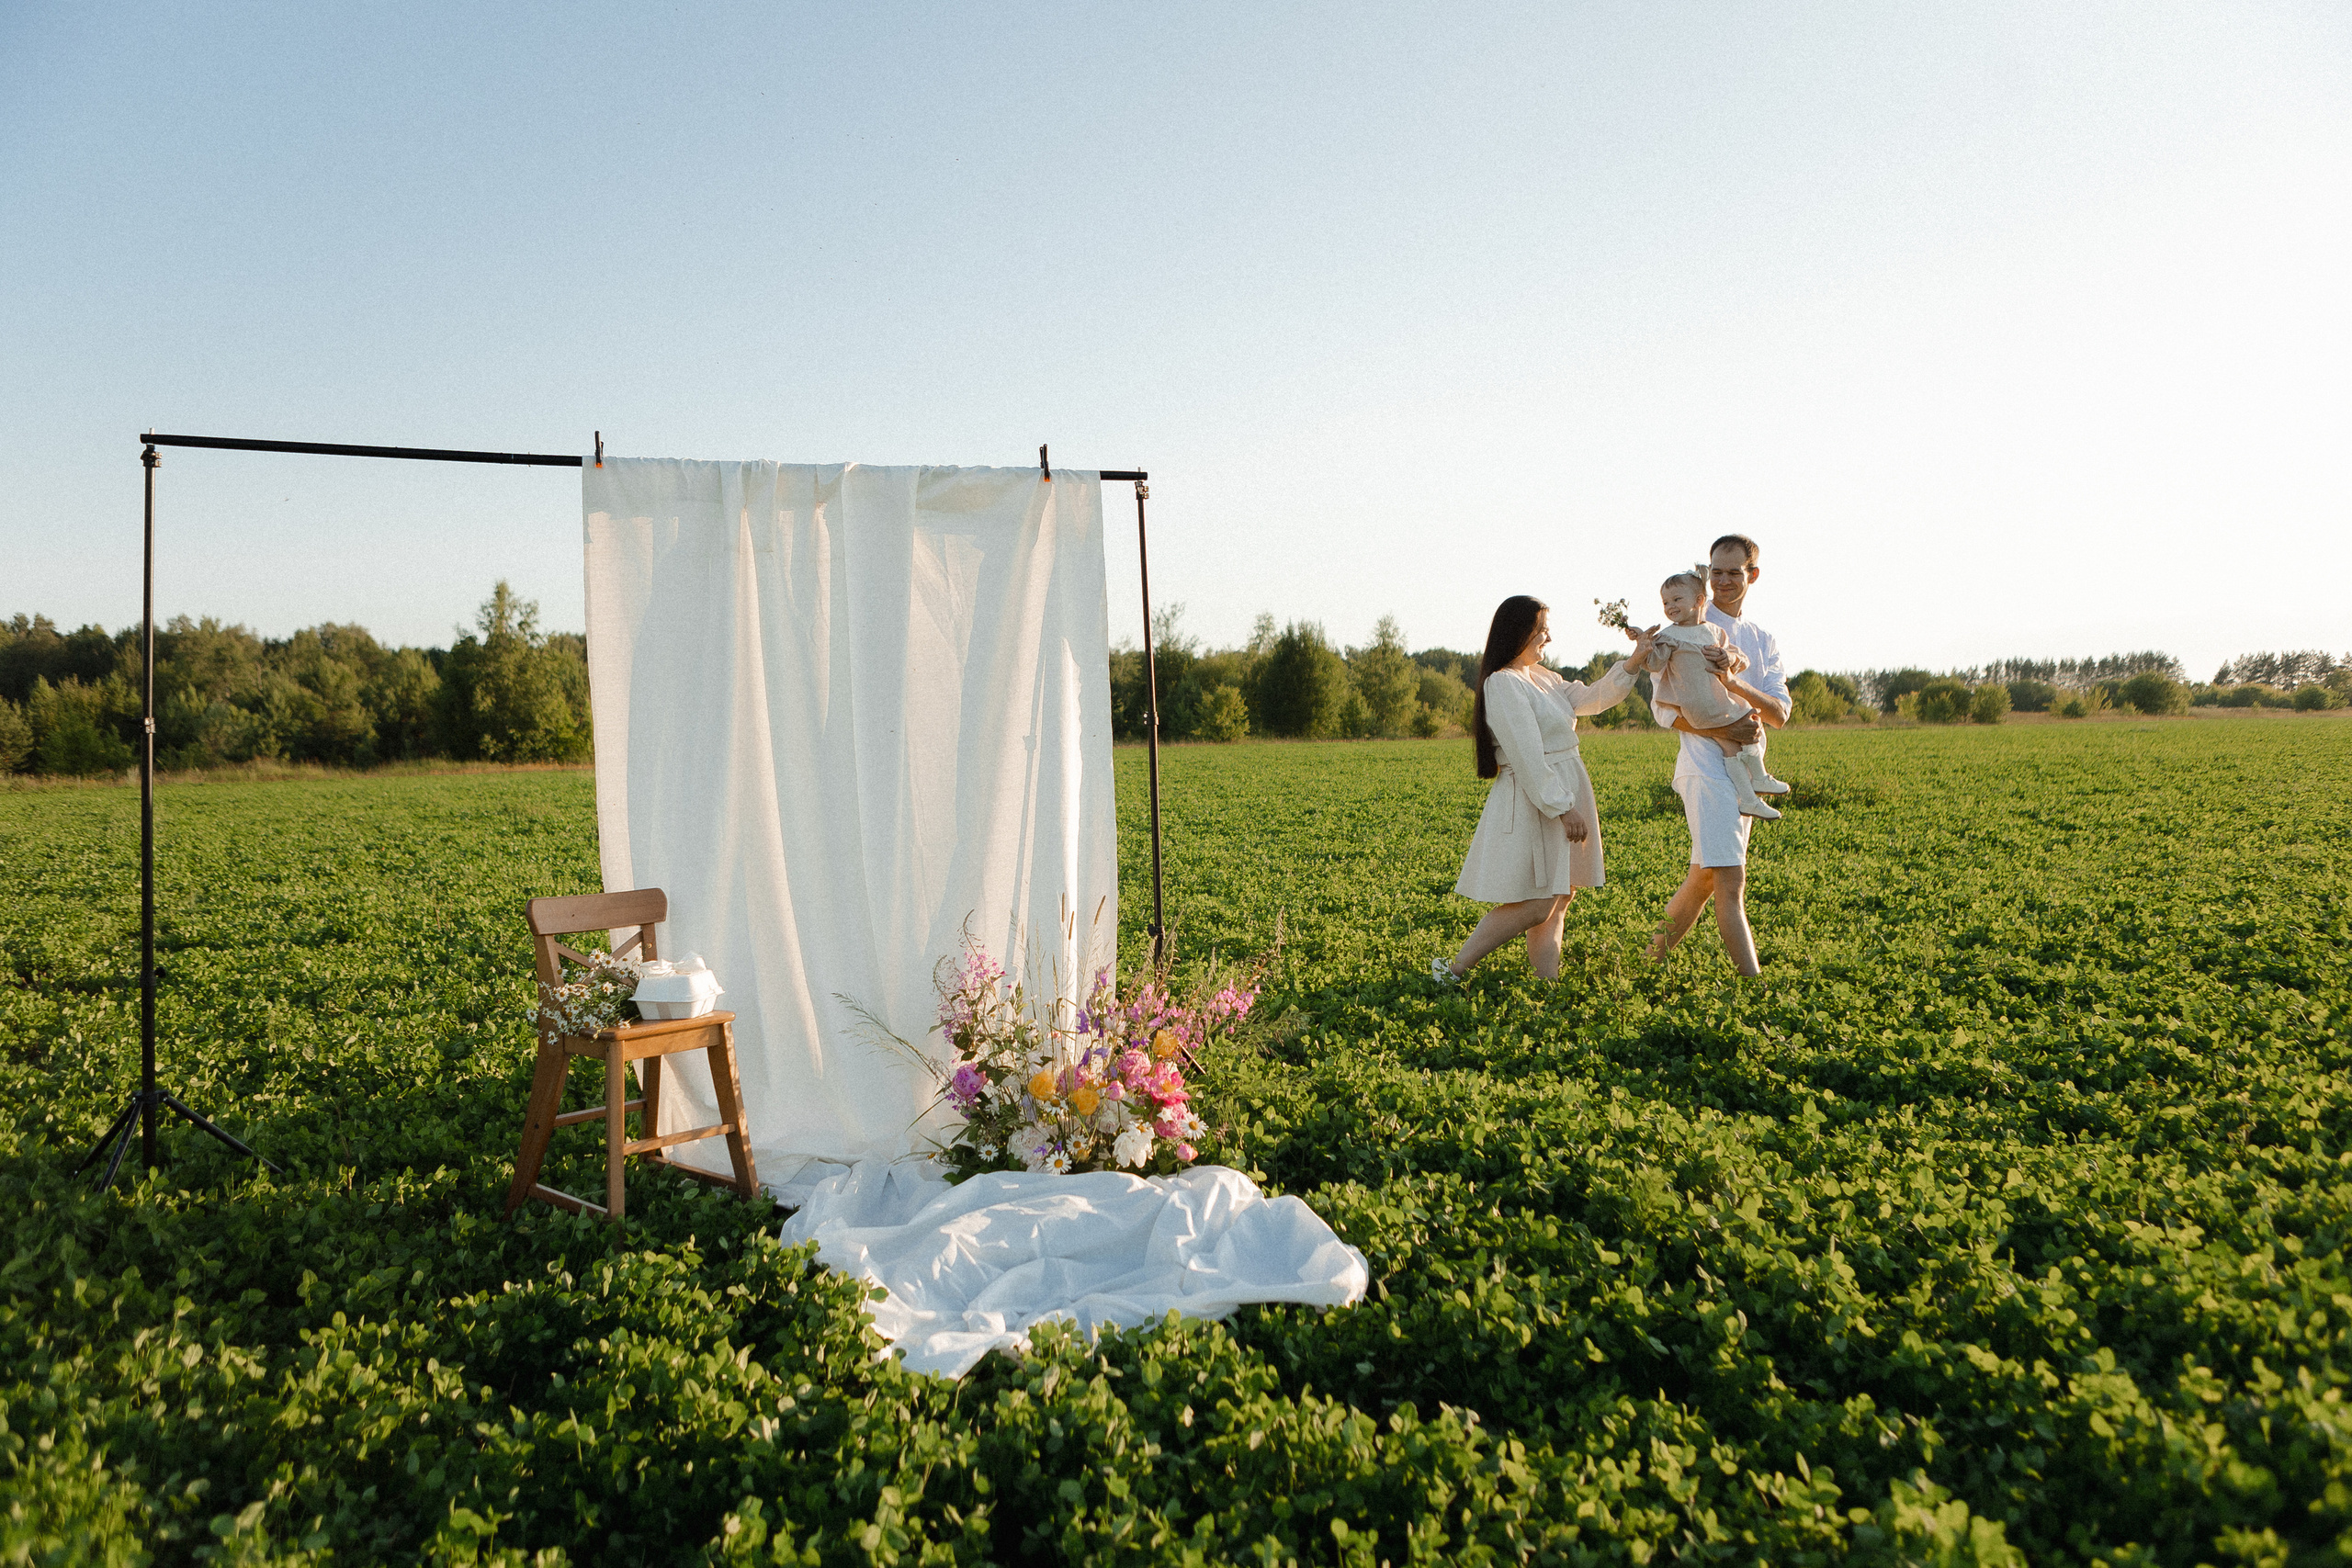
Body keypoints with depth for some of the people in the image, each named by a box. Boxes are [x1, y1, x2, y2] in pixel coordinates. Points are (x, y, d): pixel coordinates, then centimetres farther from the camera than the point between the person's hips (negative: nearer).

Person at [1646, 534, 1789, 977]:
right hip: (1706, 765, -7)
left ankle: (1657, 955, 28)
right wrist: (1723, 731, -21)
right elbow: (1664, 708, -8)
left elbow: (1779, 714, 1)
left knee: (1705, 876, 14)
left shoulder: (1764, 641, 15)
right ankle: (1754, 979, -13)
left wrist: (1734, 682, -18)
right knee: (1732, 881, -13)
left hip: (1747, 769, 7)